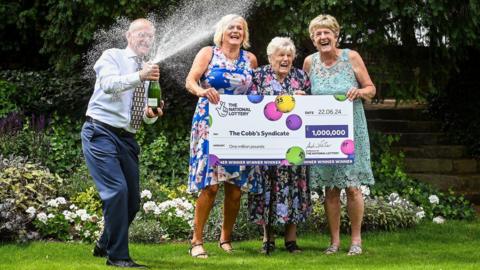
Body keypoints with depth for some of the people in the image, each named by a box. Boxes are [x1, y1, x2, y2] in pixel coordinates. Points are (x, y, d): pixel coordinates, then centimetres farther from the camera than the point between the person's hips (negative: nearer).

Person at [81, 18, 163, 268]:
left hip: (127, 139, 7)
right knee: (117, 190, -19)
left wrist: (152, 114, -7)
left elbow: (147, 117, 17)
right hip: (101, 133, -7)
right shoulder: (112, 56, -1)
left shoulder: (147, 71, 16)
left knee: (133, 199, 8)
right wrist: (139, 76, -36)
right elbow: (109, 84, -22)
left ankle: (105, 245, 30)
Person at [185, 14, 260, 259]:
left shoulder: (250, 59, 11)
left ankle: (226, 238, 17)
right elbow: (190, 81, -10)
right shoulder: (208, 53, 1)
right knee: (210, 185, -12)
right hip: (210, 124, -4)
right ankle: (197, 241, -6)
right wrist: (202, 91, -30)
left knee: (235, 187, 1)